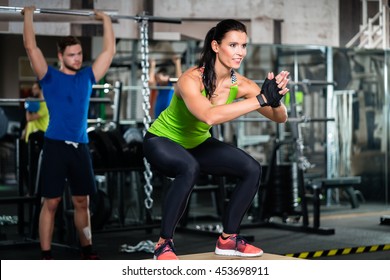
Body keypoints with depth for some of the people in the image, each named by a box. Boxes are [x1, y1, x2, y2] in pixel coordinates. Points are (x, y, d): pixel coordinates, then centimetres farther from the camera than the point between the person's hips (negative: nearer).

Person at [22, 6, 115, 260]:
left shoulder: (87, 76, 11)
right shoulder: (50, 76, 0)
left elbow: (109, 51, 15)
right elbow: (31, 47, -8)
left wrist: (106, 20, 19)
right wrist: (29, 15, -3)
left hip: (80, 147, 4)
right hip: (56, 146, -4)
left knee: (82, 202, 11)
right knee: (51, 203, -1)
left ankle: (87, 250, 21)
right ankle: (46, 255, 4)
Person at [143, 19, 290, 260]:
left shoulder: (240, 84, -17)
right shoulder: (191, 80, -34)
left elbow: (280, 118, -17)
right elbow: (210, 116, -53)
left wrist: (275, 101, -41)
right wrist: (261, 99, -54)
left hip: (198, 143, 7)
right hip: (162, 140, -6)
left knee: (252, 170, -5)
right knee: (189, 168, -36)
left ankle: (228, 239, 10)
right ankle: (164, 244, -22)